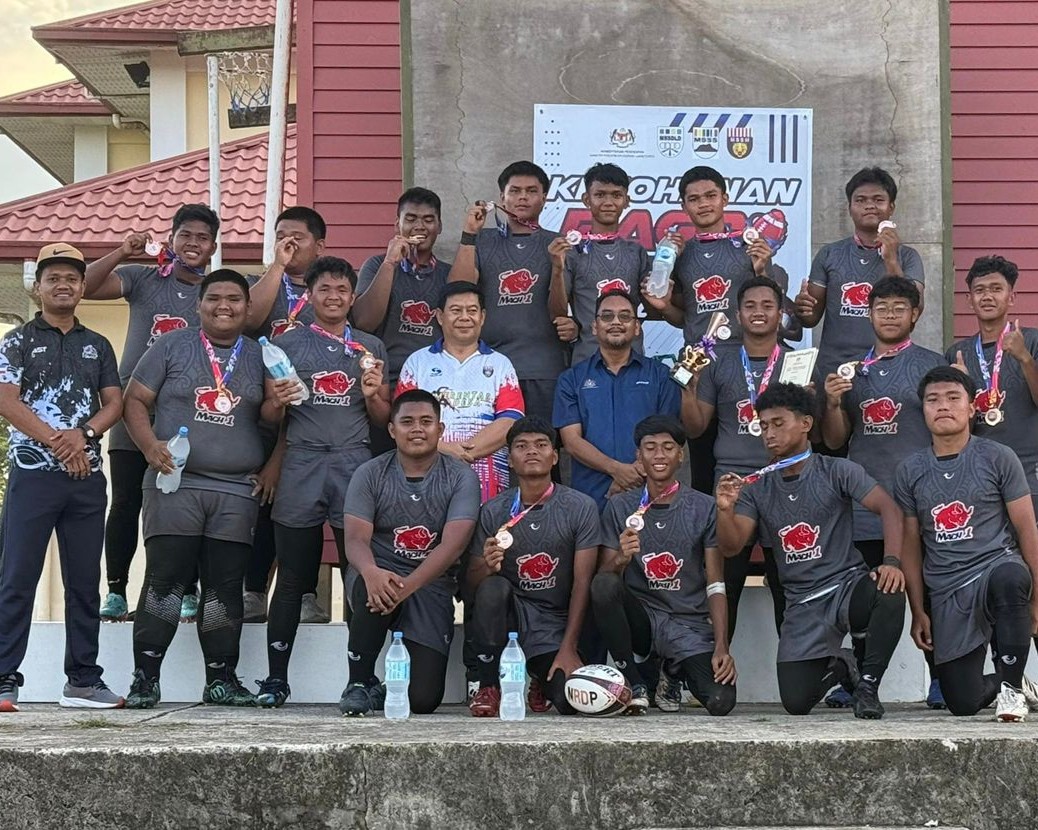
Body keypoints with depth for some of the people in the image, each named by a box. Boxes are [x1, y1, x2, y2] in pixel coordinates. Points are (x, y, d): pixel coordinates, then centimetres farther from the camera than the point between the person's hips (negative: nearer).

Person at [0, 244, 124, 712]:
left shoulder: (98, 346, 16)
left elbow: (114, 403, 8)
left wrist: (83, 435, -11)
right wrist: (56, 443, -15)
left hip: (87, 477, 4)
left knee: (85, 581, 6)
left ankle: (83, 680, 12)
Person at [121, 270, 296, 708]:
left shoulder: (260, 356, 14)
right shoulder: (172, 347, 7)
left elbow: (268, 416, 10)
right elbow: (135, 400, 4)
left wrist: (277, 402, -14)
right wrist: (151, 446, -13)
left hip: (236, 493, 2)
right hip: (174, 484, -2)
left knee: (225, 589, 4)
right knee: (164, 582, -6)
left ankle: (221, 678, 11)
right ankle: (145, 678, -3)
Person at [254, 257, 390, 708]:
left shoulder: (370, 347, 16)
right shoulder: (287, 344, 12)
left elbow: (383, 419, 16)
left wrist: (372, 394, -4)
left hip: (355, 464, 1)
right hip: (300, 467, -1)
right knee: (292, 578, 0)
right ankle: (276, 678, 5)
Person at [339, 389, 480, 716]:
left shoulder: (461, 477, -3)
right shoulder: (369, 474, 0)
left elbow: (452, 545, -15)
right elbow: (356, 539, -10)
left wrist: (408, 585, -32)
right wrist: (372, 572, -35)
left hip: (430, 586, 0)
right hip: (380, 575, 0)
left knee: (423, 700, -13)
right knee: (374, 592, -40)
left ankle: (383, 688, 25)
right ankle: (359, 684, -17)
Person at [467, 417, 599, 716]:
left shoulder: (581, 508, -4)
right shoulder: (493, 511, -1)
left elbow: (582, 583, -7)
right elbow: (472, 585, 1)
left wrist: (568, 649, -15)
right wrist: (487, 567, -25)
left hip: (556, 624, 0)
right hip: (510, 613, 0)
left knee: (572, 700, -23)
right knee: (493, 587, -33)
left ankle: (542, 679, 17)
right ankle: (489, 687, -14)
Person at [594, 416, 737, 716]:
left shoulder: (704, 508, 1)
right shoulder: (621, 506, 5)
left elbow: (716, 585, -1)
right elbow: (604, 575, -1)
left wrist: (721, 647, -14)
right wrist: (620, 560, -25)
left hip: (690, 624, 0)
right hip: (640, 618, 0)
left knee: (721, 701, -24)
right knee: (604, 585, -32)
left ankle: (674, 676, 15)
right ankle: (633, 684, -10)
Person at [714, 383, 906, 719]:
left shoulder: (836, 471, -2)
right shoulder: (757, 488, 8)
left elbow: (889, 509, -12)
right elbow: (731, 547, -1)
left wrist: (892, 561, -29)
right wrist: (725, 509, -22)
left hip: (847, 584, -3)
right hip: (802, 605, 3)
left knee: (890, 594, -38)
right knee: (796, 703, -10)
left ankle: (867, 685, -13)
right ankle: (836, 668, 28)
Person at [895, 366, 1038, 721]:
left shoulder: (998, 458, 0)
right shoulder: (911, 471, 7)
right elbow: (911, 544, 11)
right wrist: (918, 611, 7)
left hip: (997, 567, -3)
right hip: (947, 595, 3)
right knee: (963, 703, -2)